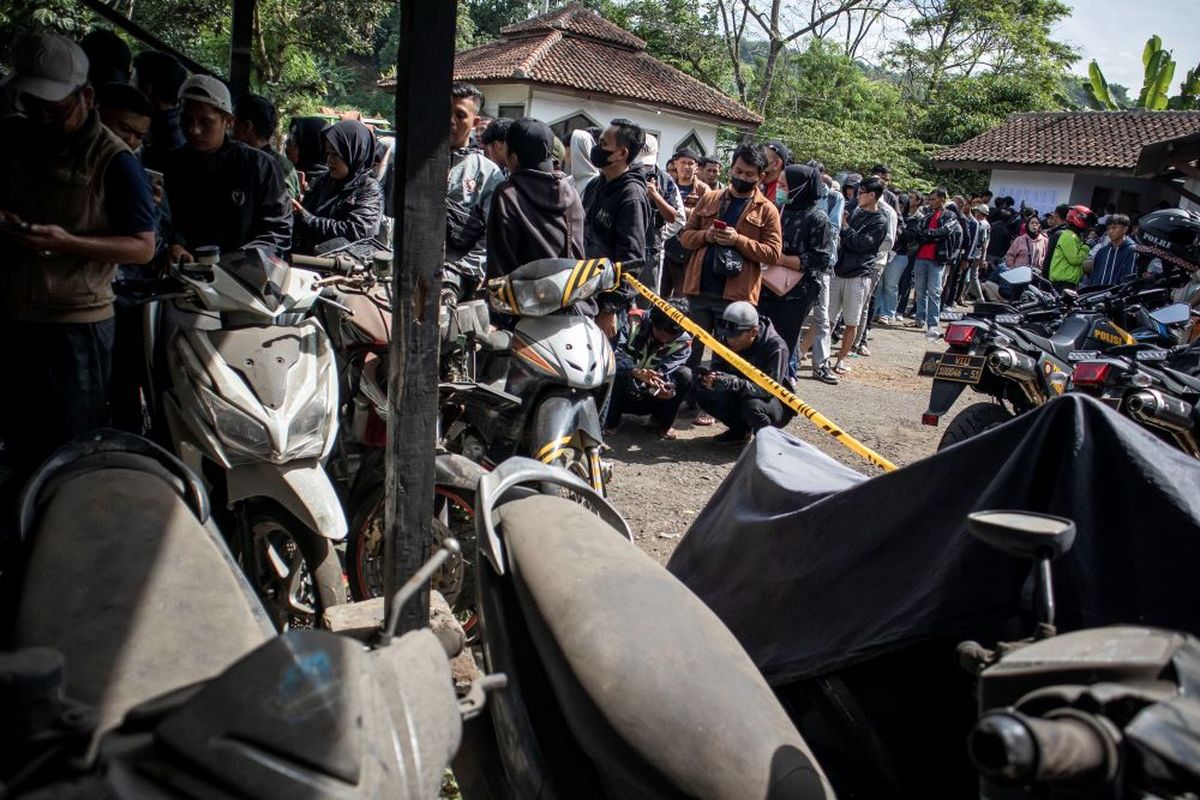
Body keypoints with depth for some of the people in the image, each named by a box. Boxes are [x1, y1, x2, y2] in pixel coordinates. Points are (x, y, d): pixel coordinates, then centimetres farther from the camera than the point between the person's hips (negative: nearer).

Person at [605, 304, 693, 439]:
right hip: (624, 393, -1)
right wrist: (636, 371, -50)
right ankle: (611, 420, -9)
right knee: (615, 372, -35)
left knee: (685, 375, -22)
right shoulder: (635, 321, -18)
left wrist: (667, 387, -48)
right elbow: (616, 352, -32)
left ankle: (661, 423, -4)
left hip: (652, 397, 2)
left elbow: (664, 371, -25)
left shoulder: (683, 342, -13)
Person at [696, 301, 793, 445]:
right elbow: (718, 368, -9)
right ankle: (740, 430, 8)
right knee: (704, 393, -16)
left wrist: (731, 383, -49)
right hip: (740, 396, 6)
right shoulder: (726, 340, -13)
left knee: (752, 405, -37)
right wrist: (708, 378, -35)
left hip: (775, 401, -6)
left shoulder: (775, 347, -29)